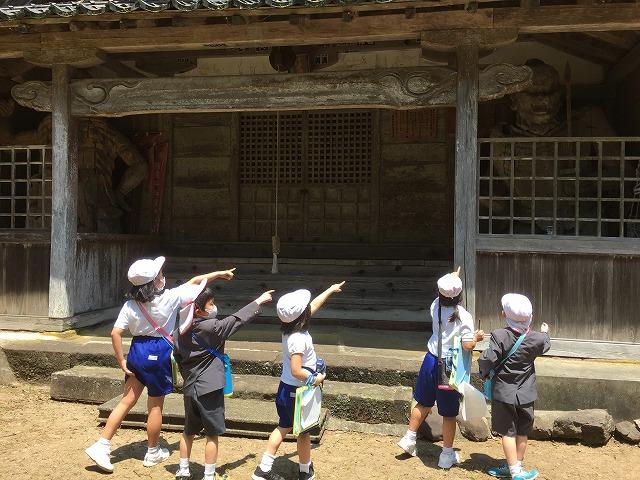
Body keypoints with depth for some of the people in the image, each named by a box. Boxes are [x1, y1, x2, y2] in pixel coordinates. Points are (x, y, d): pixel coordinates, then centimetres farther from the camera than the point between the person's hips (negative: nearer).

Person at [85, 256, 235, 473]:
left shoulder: (130, 304, -4)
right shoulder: (169, 298, -15)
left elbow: (115, 333, -8)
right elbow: (195, 282, -4)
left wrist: (121, 360, 1)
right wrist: (220, 273, 7)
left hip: (137, 351, 4)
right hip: (159, 353, -4)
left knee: (127, 401, 15)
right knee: (155, 405, 10)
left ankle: (101, 446, 13)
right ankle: (153, 453, 26)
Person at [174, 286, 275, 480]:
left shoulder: (183, 331, 3)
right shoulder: (212, 327, -18)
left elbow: (179, 360, 11)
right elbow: (236, 319, -9)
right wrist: (258, 302, 1)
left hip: (189, 389, 7)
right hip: (209, 390, -7)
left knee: (188, 431, 21)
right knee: (212, 435, 6)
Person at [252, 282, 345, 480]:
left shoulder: (290, 328, -3)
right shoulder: (298, 339, -30)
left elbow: (313, 306, 11)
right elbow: (297, 371, -31)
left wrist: (331, 290, 20)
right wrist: (316, 379, -15)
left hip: (285, 389, 8)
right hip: (297, 392, -8)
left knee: (284, 427, 20)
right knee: (304, 431, 13)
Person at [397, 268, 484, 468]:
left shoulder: (435, 307, -5)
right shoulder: (463, 316, -19)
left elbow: (442, 295, 18)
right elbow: (468, 345, -22)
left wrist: (454, 276, 32)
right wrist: (477, 337, 1)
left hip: (431, 361, 5)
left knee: (423, 403, 23)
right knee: (449, 413, 9)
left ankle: (409, 439, 35)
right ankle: (447, 455, 22)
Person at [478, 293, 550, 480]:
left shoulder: (499, 335, -20)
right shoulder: (536, 338, -8)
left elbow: (487, 360, -23)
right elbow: (545, 346, 16)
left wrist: (484, 372, -2)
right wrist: (545, 333, 36)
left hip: (504, 393, -3)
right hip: (525, 394, 3)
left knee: (508, 432, 7)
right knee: (522, 432, 16)